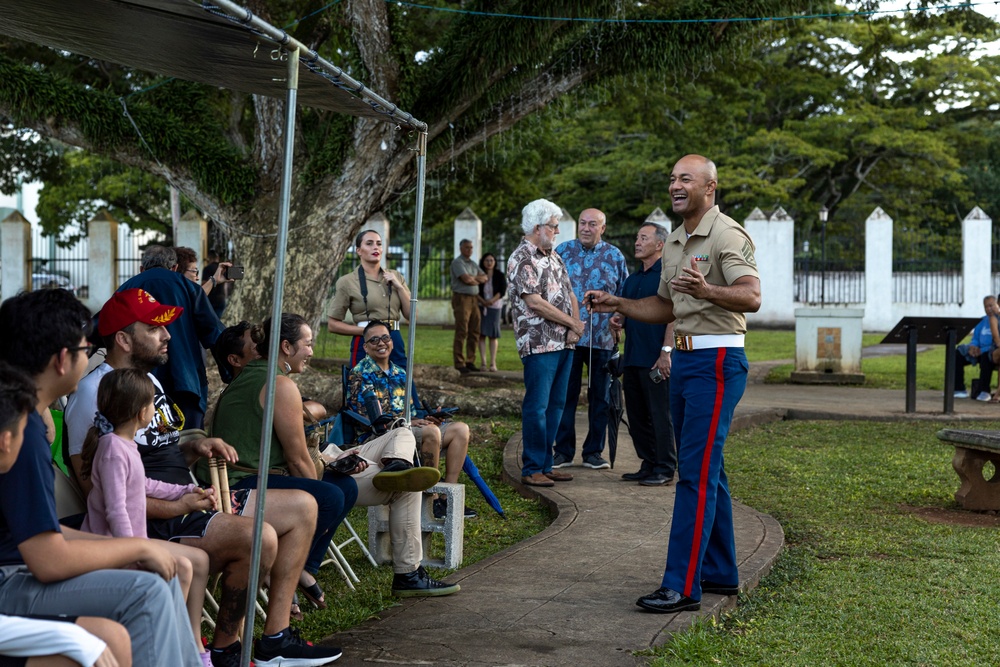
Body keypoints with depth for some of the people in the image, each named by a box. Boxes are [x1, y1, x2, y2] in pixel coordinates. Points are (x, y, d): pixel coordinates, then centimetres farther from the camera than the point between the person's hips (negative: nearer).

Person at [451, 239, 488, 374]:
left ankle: (470, 361, 14)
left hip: (474, 299, 8)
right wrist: (477, 280, 3)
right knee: (461, 332, -9)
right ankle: (459, 364, -7)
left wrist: (472, 278, -6)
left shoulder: (473, 264, 20)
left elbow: (484, 278, 11)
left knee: (474, 332, 7)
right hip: (462, 298, -8)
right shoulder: (457, 262, -5)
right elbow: (466, 279, -17)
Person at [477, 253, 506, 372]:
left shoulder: (500, 276, 2)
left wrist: (492, 300, -21)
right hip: (480, 306, 0)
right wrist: (483, 301, -18)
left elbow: (502, 291, -7)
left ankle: (493, 363, 0)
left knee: (493, 334, -1)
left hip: (495, 307, 0)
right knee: (481, 333, -4)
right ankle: (483, 363, -3)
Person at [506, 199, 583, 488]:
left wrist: (575, 328, -1)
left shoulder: (554, 257, 18)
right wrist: (573, 323, -9)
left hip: (565, 343, 8)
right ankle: (532, 470, -1)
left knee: (555, 405, 10)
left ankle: (545, 464, 17)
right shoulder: (522, 258, -8)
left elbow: (570, 294, 18)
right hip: (539, 344, -8)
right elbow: (535, 302, -16)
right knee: (537, 407, -6)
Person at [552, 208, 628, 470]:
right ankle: (563, 451, 11)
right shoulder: (563, 251, 6)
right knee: (565, 395, 2)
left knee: (600, 397, 6)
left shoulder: (614, 256, 6)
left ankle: (594, 451, 15)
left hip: (602, 339, 1)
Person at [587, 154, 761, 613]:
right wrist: (616, 304, 15)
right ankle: (720, 574, 21)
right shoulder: (674, 243, 18)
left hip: (717, 361, -9)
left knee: (697, 471, -12)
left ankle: (683, 585, -12)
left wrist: (706, 290, -41)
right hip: (684, 359, 9)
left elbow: (751, 297, -24)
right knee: (704, 470, 13)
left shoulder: (727, 235, -10)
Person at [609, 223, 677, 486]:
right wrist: (618, 320, 5)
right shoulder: (632, 279, 18)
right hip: (632, 357, 9)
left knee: (659, 413, -4)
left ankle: (665, 469, 3)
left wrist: (666, 351, -20)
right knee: (636, 414, 11)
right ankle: (648, 464, 19)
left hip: (656, 358, -8)